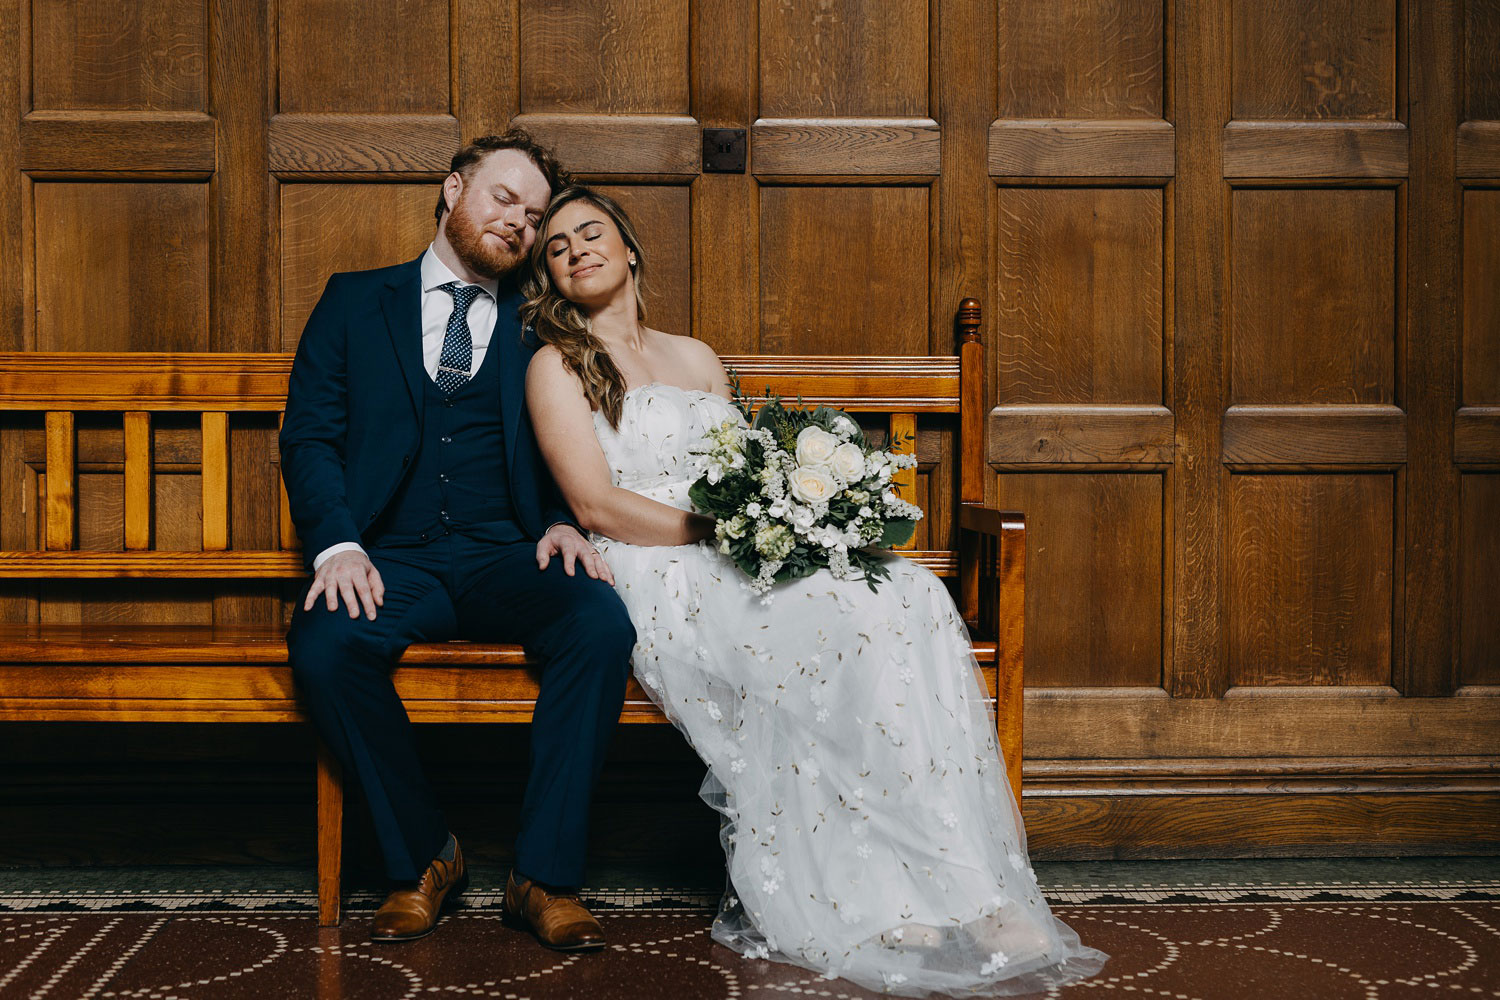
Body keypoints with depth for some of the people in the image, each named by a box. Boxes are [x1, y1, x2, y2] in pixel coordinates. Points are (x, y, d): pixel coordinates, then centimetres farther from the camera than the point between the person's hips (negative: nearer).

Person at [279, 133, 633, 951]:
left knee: (602, 625, -30)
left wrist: (564, 522, -8)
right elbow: (309, 436, 5)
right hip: (391, 558, 0)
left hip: (506, 556, 1)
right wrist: (338, 545, -12)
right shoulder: (355, 301, 15)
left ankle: (544, 874, -20)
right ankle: (423, 856, -9)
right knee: (323, 645, -32)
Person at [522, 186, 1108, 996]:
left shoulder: (697, 359, 25)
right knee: (842, 623, -31)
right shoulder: (557, 366, 8)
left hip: (741, 566, 5)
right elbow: (598, 506, -4)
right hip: (656, 585, -5)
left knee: (910, 594, -24)